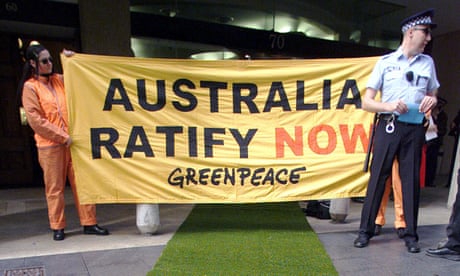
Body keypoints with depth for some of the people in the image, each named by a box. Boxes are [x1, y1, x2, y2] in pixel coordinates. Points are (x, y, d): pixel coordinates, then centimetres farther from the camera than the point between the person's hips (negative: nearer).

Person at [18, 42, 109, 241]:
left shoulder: (59, 80, 13)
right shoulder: (30, 87, -1)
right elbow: (35, 119, -8)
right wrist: (62, 136, -12)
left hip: (72, 141, 4)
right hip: (50, 145, -4)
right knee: (55, 188, 5)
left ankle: (89, 223, 12)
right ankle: (57, 227, 19)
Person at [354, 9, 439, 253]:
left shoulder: (427, 62, 13)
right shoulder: (386, 62, 3)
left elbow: (433, 96, 22)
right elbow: (366, 102, 1)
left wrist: (431, 100, -2)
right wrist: (390, 106, -17)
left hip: (414, 129, 3)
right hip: (388, 126, -3)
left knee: (412, 179, 5)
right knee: (378, 176, -1)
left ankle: (411, 235, 16)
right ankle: (366, 230, 9)